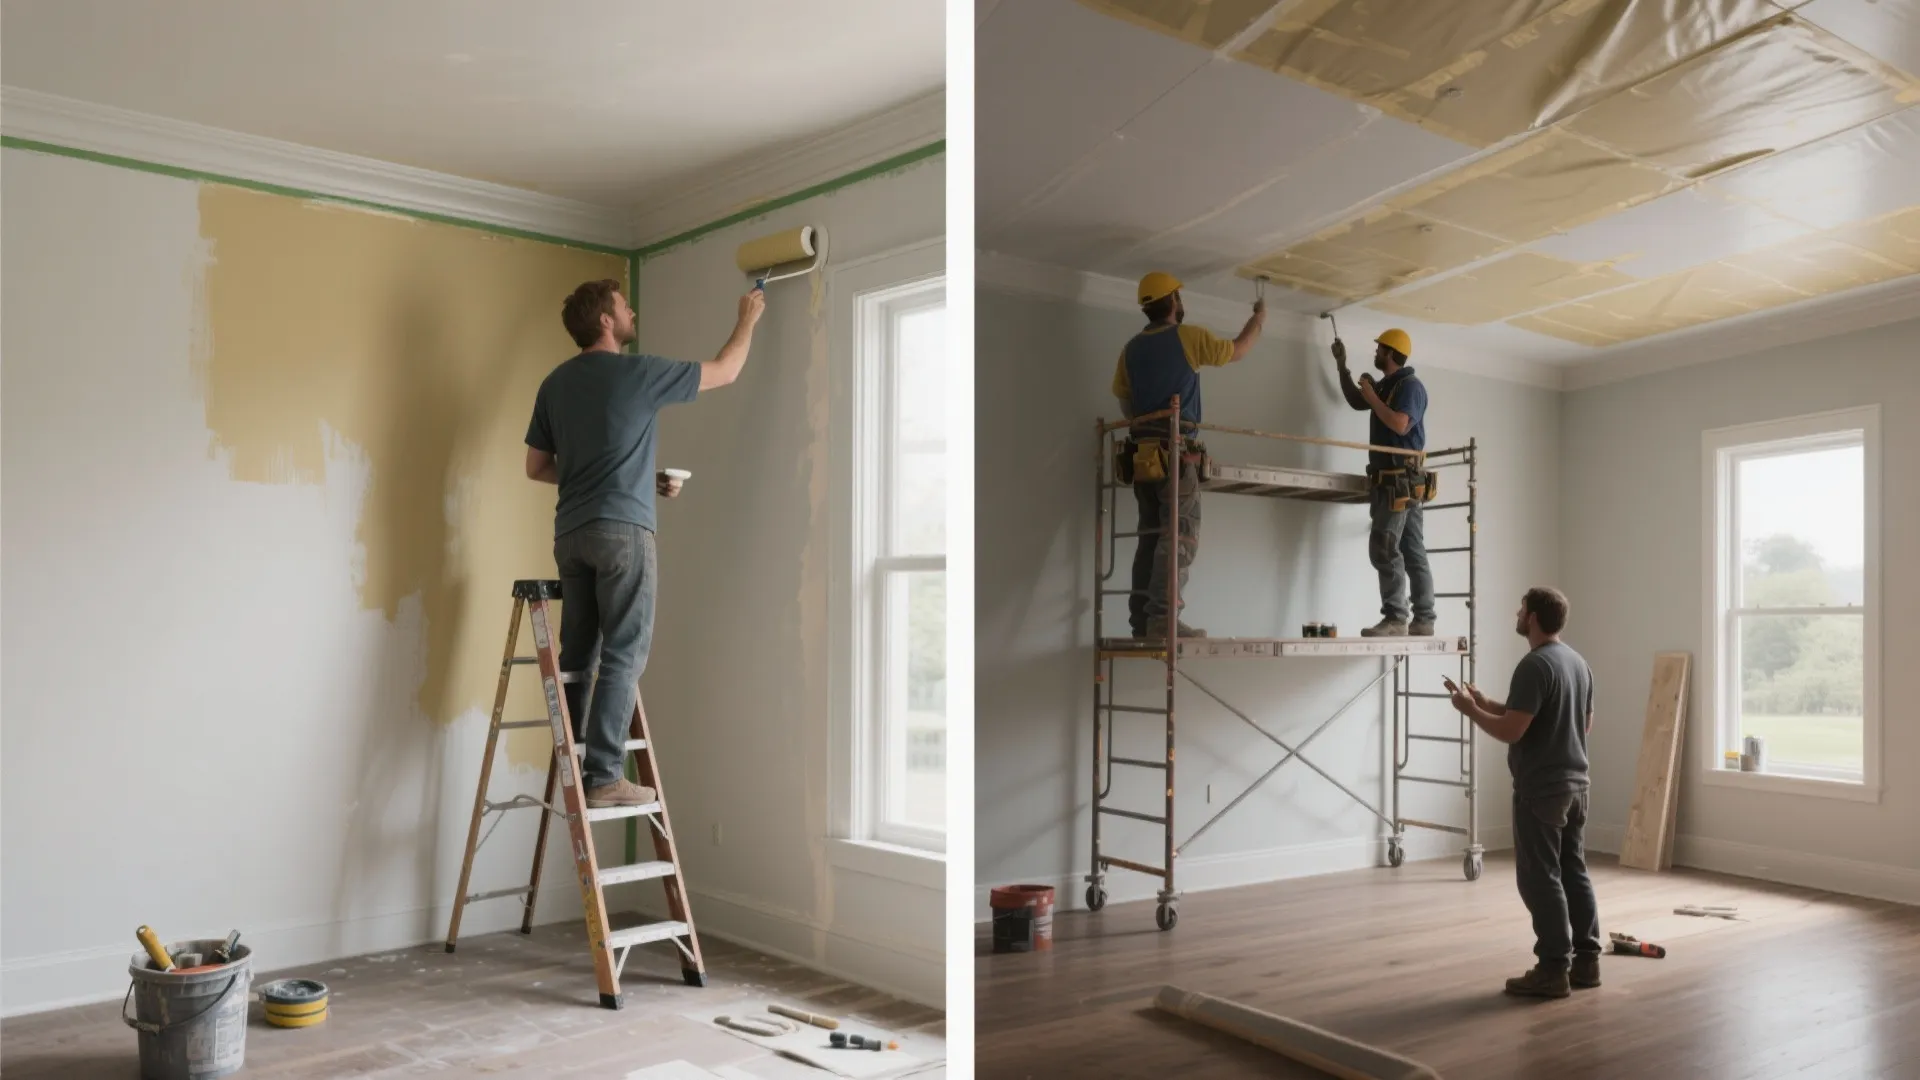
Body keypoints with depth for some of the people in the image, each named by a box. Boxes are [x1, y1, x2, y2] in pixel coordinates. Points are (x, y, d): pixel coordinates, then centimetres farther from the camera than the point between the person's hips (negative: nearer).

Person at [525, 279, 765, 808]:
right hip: (622, 529, -7)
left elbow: (537, 466, 18)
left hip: (570, 531, 7)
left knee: (576, 652, 10)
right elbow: (724, 371, 6)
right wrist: (748, 319, 22)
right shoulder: (637, 372, -4)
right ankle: (604, 776, -7)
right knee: (622, 656, -5)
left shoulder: (555, 383, 14)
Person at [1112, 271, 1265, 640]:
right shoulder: (1188, 337, -2)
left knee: (1152, 536, 9)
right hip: (1175, 450, -7)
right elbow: (1236, 350, 11)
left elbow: (1123, 397, 14)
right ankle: (1163, 618, -17)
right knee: (1180, 536, -8)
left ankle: (1142, 619, 4)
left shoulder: (1132, 348, 14)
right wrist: (1259, 319, 28)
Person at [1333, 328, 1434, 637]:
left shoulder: (1410, 385, -10)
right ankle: (1423, 621, 9)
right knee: (1412, 552, 7)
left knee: (1384, 548, -16)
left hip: (1401, 479, -10)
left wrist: (1372, 397, -13)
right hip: (1392, 479, 10)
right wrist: (1341, 365, 29)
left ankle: (1396, 619, -18)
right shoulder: (1385, 386, 18)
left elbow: (1400, 425, -24)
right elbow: (1355, 401, 35)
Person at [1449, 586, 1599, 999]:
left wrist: (1471, 709, -6)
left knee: (1541, 879, -4)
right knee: (1574, 872, 14)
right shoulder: (1578, 662, 12)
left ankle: (1553, 970, -1)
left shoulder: (1534, 665, -19)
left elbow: (1511, 731, -24)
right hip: (1575, 783, 10)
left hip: (1541, 789, -10)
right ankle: (1586, 960, 19)